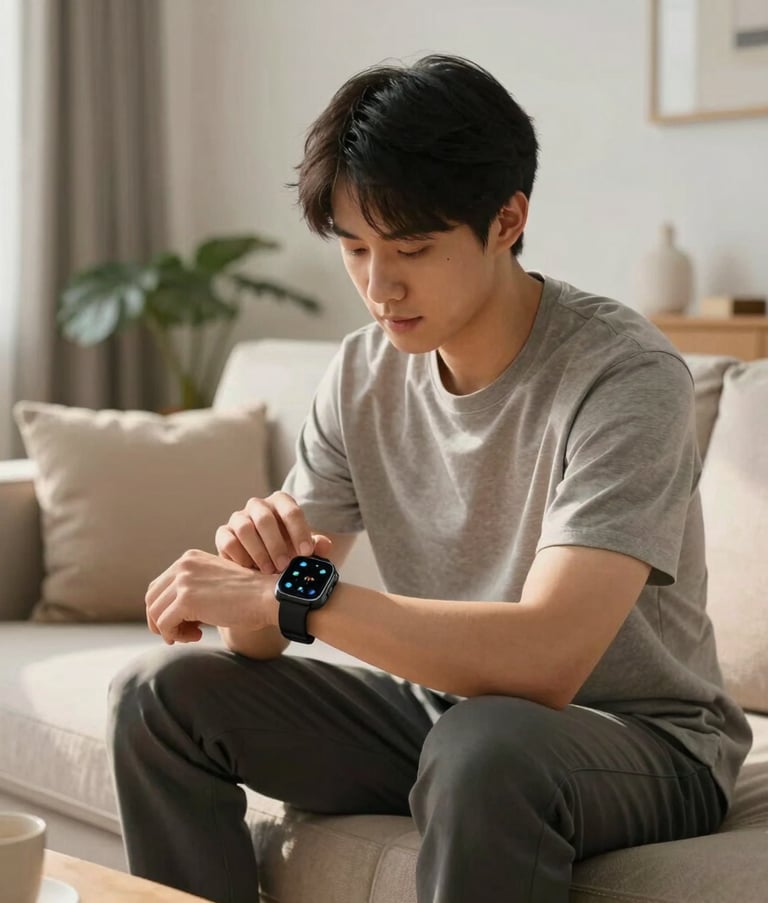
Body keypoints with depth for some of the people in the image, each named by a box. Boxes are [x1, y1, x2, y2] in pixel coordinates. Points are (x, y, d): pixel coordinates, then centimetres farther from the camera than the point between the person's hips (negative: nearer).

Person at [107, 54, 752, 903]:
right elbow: (258, 638, -1)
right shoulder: (362, 374, -1)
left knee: (484, 744, -39)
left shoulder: (624, 375, -22)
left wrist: (291, 594, -32)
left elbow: (549, 658, -34)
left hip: (642, 742, -6)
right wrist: (255, 558, -24)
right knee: (160, 694, -3)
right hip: (442, 705, 7)